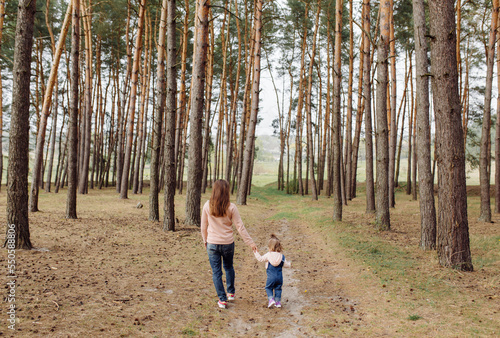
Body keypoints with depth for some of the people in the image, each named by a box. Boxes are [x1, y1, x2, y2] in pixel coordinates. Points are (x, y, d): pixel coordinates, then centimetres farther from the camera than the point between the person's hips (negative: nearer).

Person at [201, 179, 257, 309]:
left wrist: (205, 240, 16)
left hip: (212, 243, -1)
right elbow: (240, 227, -7)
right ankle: (231, 293, 35)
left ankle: (222, 299, 11)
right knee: (228, 267, 24)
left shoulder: (207, 206, -8)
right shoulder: (231, 207, -10)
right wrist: (250, 242, 0)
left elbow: (204, 226, 0)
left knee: (216, 271, 8)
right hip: (228, 243, 1)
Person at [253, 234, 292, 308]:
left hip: (271, 277, -3)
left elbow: (260, 259, -1)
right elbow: (285, 264, 7)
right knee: (278, 289, 16)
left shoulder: (268, 255, -8)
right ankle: (278, 302, 16)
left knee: (268, 288, 13)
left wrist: (256, 253, 13)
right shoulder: (282, 256, 1)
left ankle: (271, 299, -4)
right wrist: (289, 264, 30)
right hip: (279, 276, 3)